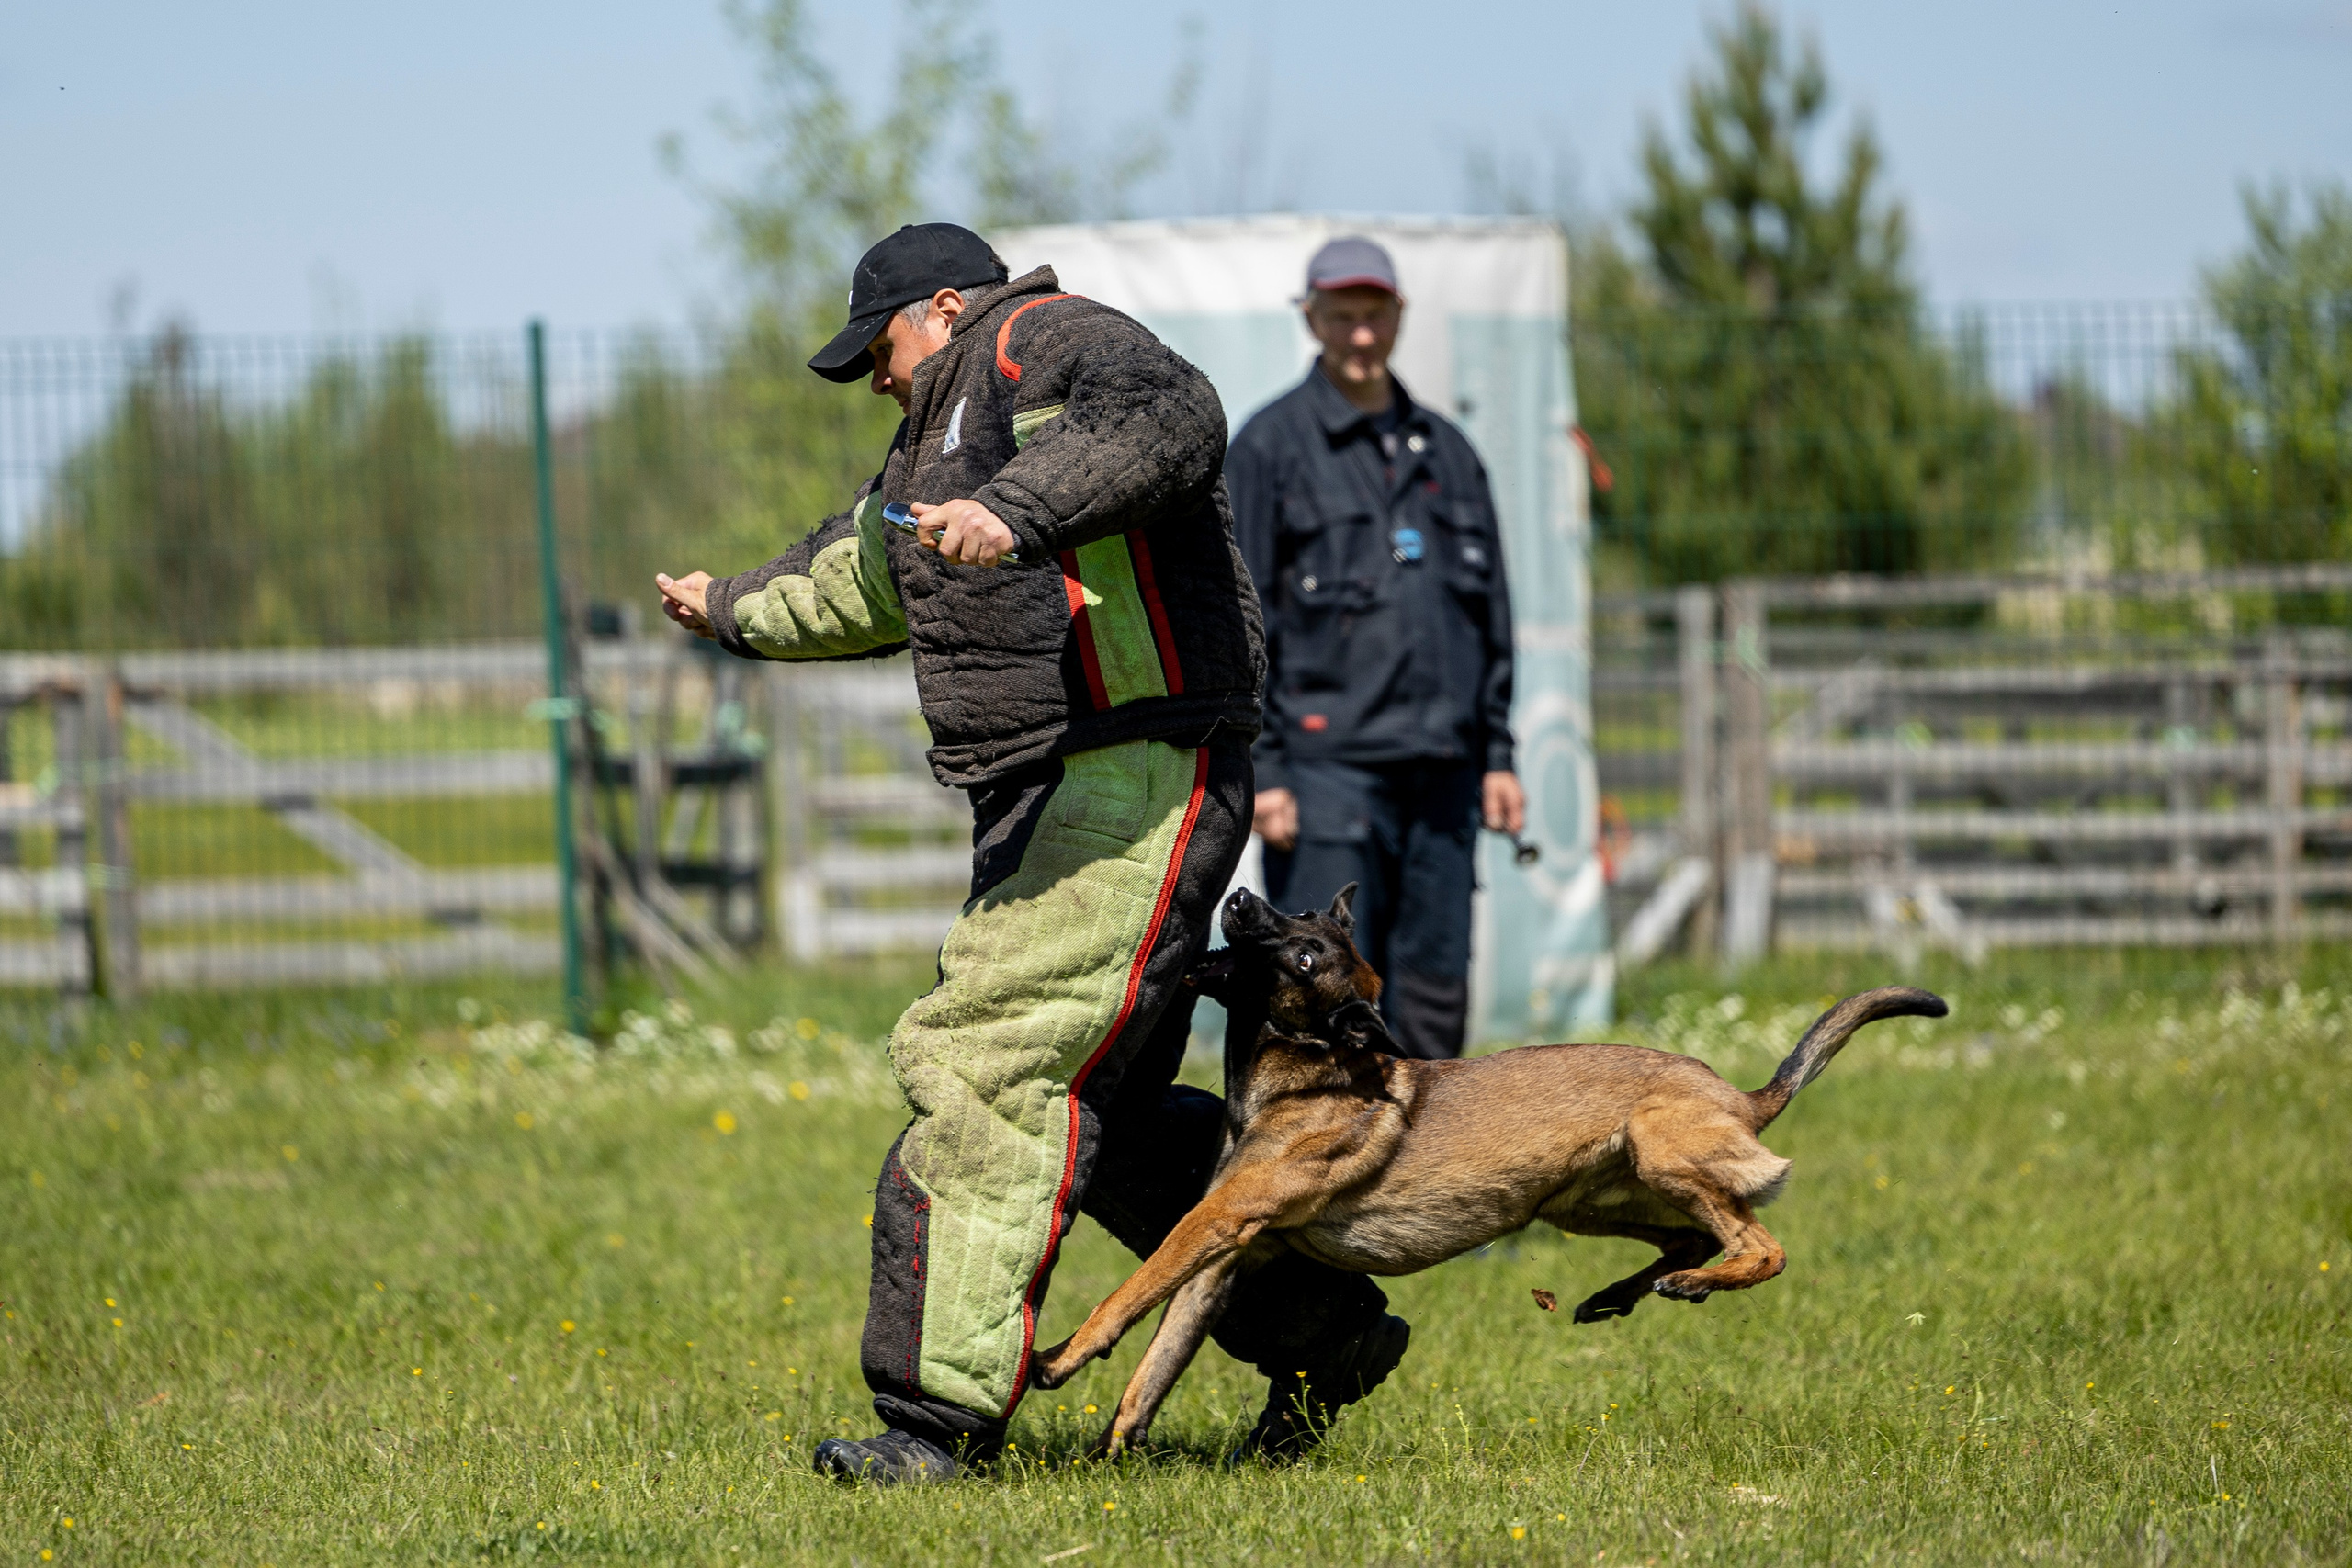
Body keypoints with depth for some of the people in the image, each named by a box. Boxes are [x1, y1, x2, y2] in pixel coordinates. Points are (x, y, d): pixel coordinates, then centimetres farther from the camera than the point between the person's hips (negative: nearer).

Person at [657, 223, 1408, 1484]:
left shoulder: (1044, 344, -5)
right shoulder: (935, 443, 25)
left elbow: (1170, 419, -28)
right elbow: (862, 575, 45)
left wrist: (1021, 506, -39)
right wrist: (739, 612, 61)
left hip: (1136, 786, -10)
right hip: (1048, 808, 10)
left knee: (992, 1075, -14)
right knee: (1106, 1110, 11)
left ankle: (941, 1414, -15)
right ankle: (1320, 1332, 20)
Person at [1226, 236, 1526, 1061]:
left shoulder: (1444, 450, 17)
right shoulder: (1272, 445, 0)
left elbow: (1491, 613, 20)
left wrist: (1497, 754, 13)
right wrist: (1259, 770, -10)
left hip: (1441, 768, 5)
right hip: (1328, 765, -5)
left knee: (1436, 988, 4)